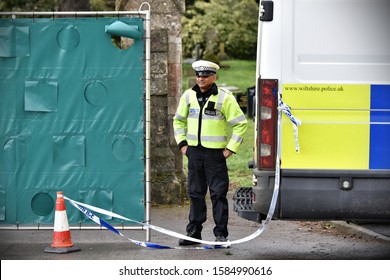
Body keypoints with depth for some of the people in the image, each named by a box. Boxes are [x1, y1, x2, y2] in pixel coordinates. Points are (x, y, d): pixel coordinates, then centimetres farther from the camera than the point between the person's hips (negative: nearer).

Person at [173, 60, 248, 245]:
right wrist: (182, 143, 11)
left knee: (218, 194, -2)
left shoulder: (225, 98, -7)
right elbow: (179, 120, 21)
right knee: (195, 193, 10)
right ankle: (194, 232, 17)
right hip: (194, 151, 4)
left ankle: (221, 234, 3)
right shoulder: (188, 96, 7)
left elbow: (240, 124, -4)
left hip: (215, 153, -4)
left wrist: (231, 148, -7)